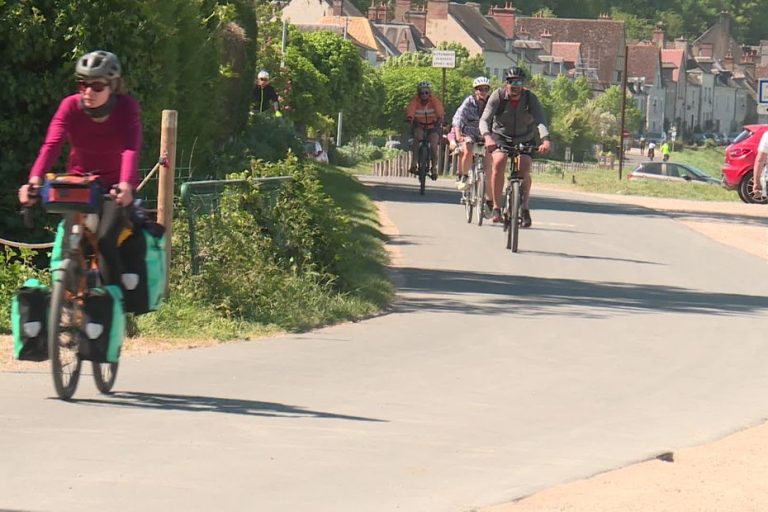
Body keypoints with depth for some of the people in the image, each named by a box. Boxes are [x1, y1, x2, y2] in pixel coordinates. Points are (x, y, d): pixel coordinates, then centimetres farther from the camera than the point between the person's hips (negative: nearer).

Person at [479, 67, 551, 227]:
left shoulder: (530, 98, -17)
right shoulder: (498, 96, -18)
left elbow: (540, 121, -29)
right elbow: (484, 120, -27)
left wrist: (545, 140, -49)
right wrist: (487, 137, -48)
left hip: (524, 139, 1)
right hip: (500, 137, -1)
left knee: (524, 169, -21)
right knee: (499, 162, -28)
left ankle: (525, 208, -2)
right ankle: (496, 208, -20)